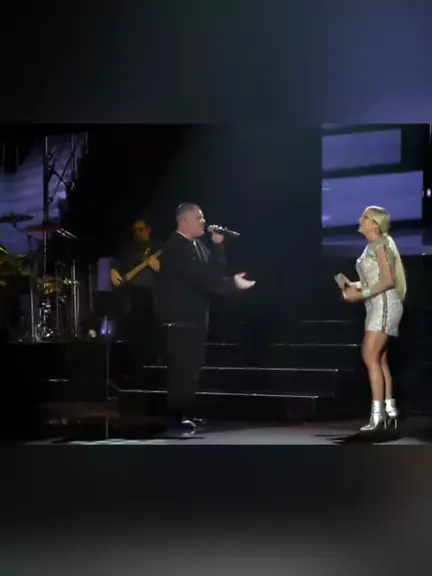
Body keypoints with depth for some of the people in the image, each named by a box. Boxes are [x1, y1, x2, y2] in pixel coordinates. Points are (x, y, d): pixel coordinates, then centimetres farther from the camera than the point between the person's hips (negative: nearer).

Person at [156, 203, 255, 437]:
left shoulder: (198, 245, 14)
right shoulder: (175, 247, -15)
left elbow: (215, 271, 7)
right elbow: (199, 277, -23)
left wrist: (217, 244, -3)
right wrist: (232, 283, -22)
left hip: (196, 317, 9)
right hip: (180, 319, -9)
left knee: (192, 367, 13)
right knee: (181, 369, -8)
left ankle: (186, 415, 22)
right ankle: (175, 420, -4)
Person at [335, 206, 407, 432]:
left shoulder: (380, 245, -11)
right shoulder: (371, 246, 17)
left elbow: (388, 280, -18)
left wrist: (361, 294, -19)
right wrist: (352, 286, 3)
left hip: (385, 304, -10)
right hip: (376, 306, 10)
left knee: (370, 357, -13)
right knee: (379, 359, 9)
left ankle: (378, 413, -14)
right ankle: (389, 409, 13)